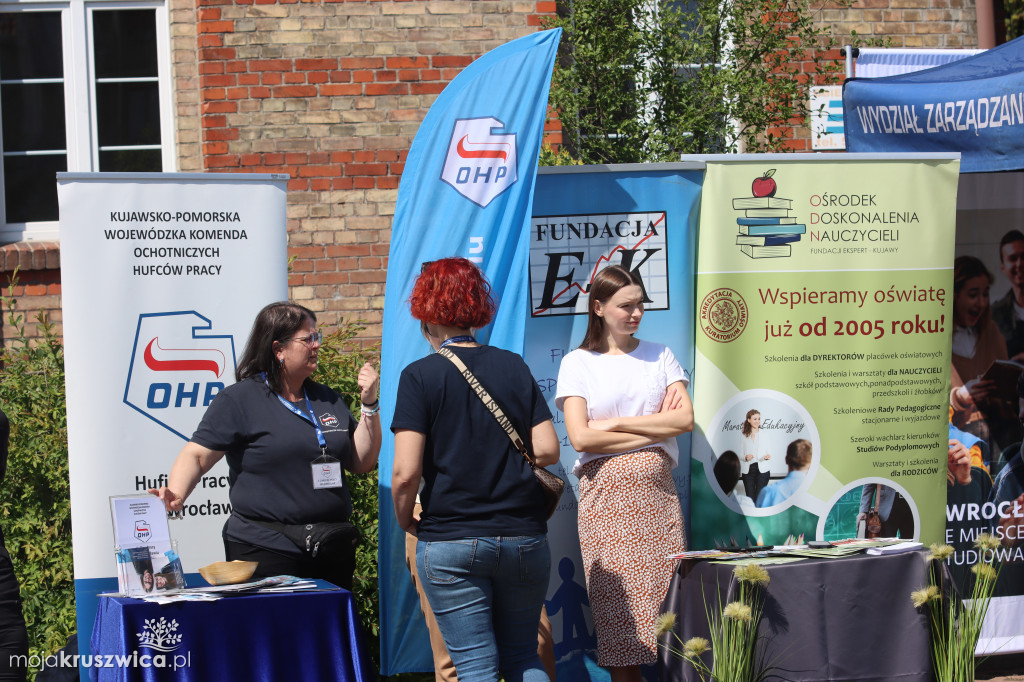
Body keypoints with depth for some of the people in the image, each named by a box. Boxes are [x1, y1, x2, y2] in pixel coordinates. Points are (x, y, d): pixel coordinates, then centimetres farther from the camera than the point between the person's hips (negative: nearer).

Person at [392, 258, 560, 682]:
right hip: (523, 536, 4)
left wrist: (405, 520, 5)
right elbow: (547, 450, 1)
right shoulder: (514, 368, 5)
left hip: (451, 542, -4)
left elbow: (406, 471, -14)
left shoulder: (420, 377, -6)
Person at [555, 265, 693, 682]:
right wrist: (656, 428, -5)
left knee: (668, 599, -5)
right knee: (617, 605, -5)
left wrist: (617, 423, -6)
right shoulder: (577, 363, 5)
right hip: (606, 494, -2)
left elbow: (685, 419, 0)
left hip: (656, 491, 2)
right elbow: (581, 437, -7)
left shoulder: (659, 356, 13)